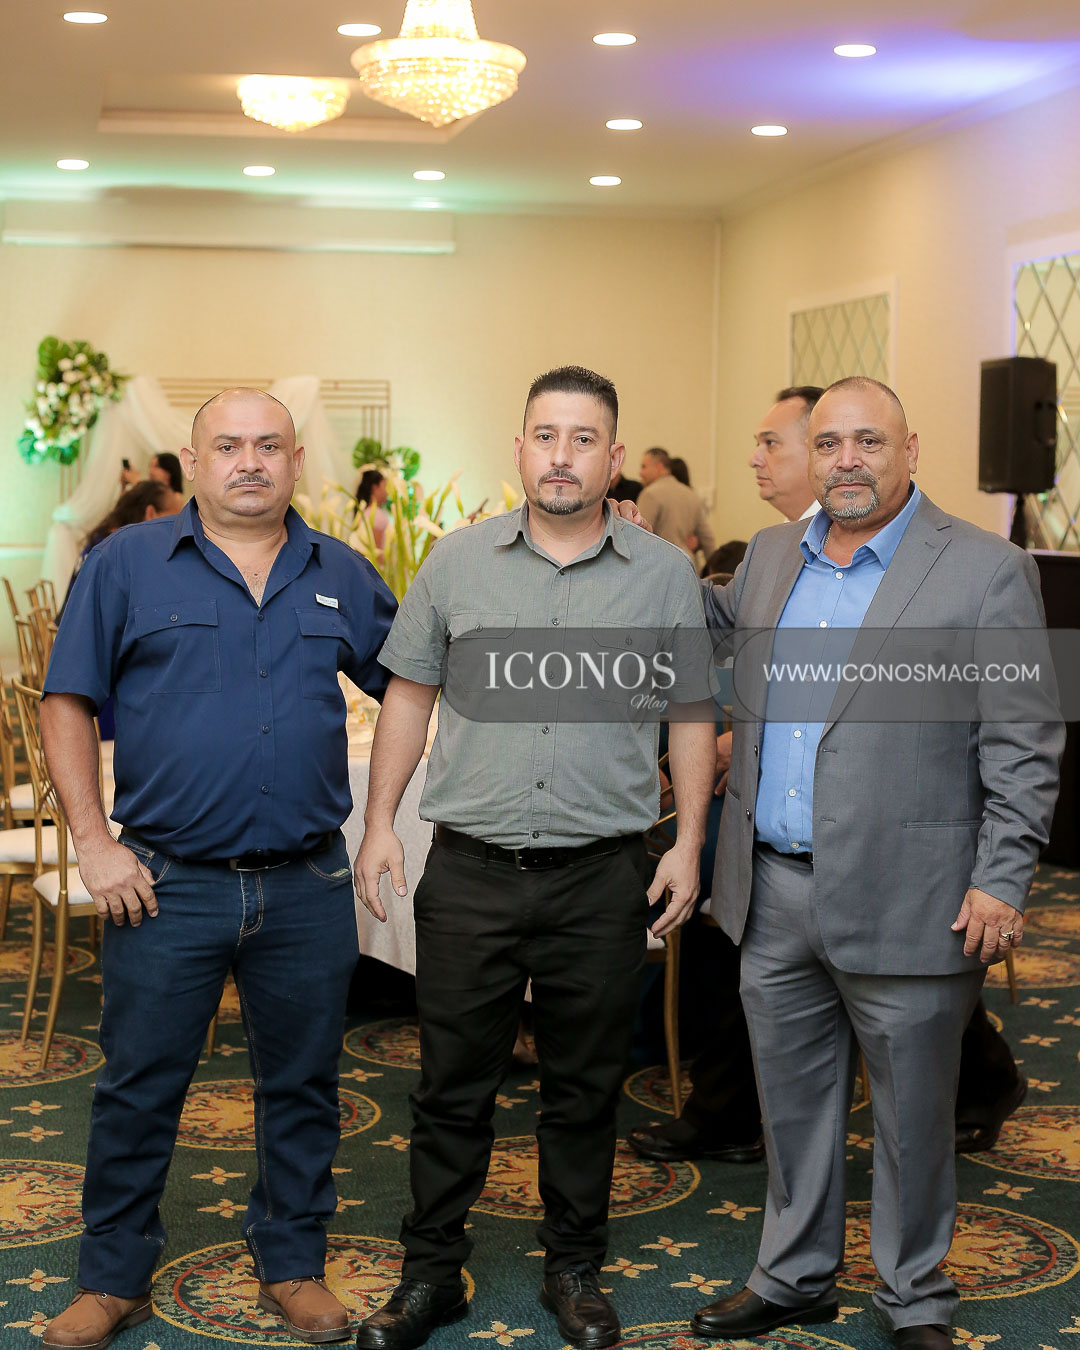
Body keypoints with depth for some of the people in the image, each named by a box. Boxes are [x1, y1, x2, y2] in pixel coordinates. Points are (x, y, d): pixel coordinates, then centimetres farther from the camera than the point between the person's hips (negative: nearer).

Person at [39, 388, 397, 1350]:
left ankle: (295, 1265, 27)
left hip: (308, 887, 2)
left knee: (303, 1087, 12)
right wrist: (94, 843, -7)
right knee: (138, 1091, 7)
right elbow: (68, 703, -1)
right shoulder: (127, 565, 0)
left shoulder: (341, 576, 7)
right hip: (166, 883, -2)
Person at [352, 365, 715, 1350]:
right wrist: (380, 822, 3)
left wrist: (689, 843, -1)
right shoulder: (458, 563, 4)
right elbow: (410, 693, 9)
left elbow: (691, 715, 6)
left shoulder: (664, 575, 2)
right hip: (469, 870, 1)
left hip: (602, 876, 0)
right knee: (453, 1084, 8)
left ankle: (575, 1271, 26)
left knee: (586, 1088, 11)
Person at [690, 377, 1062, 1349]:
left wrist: (1001, 884, -13)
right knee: (793, 1102, 18)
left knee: (912, 1115, 8)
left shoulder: (987, 571, -7)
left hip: (902, 902, -5)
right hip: (774, 894, 5)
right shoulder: (771, 557, 10)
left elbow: (1024, 746, -8)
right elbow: (709, 628, 30)